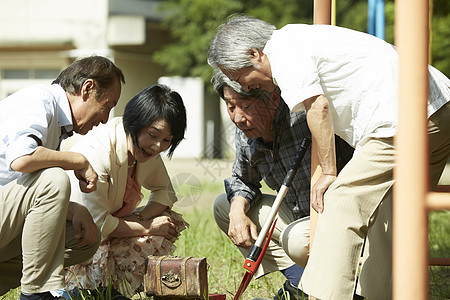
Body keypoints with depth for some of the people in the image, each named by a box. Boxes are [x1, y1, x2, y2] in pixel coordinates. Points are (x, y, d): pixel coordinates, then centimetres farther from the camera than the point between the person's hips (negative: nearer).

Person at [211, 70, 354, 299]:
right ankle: (298, 279, -1)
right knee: (224, 206, 8)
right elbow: (243, 181, 16)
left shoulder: (303, 117, -27)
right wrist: (238, 212, -4)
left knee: (297, 239, -37)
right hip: (298, 217, 9)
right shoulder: (245, 133, -2)